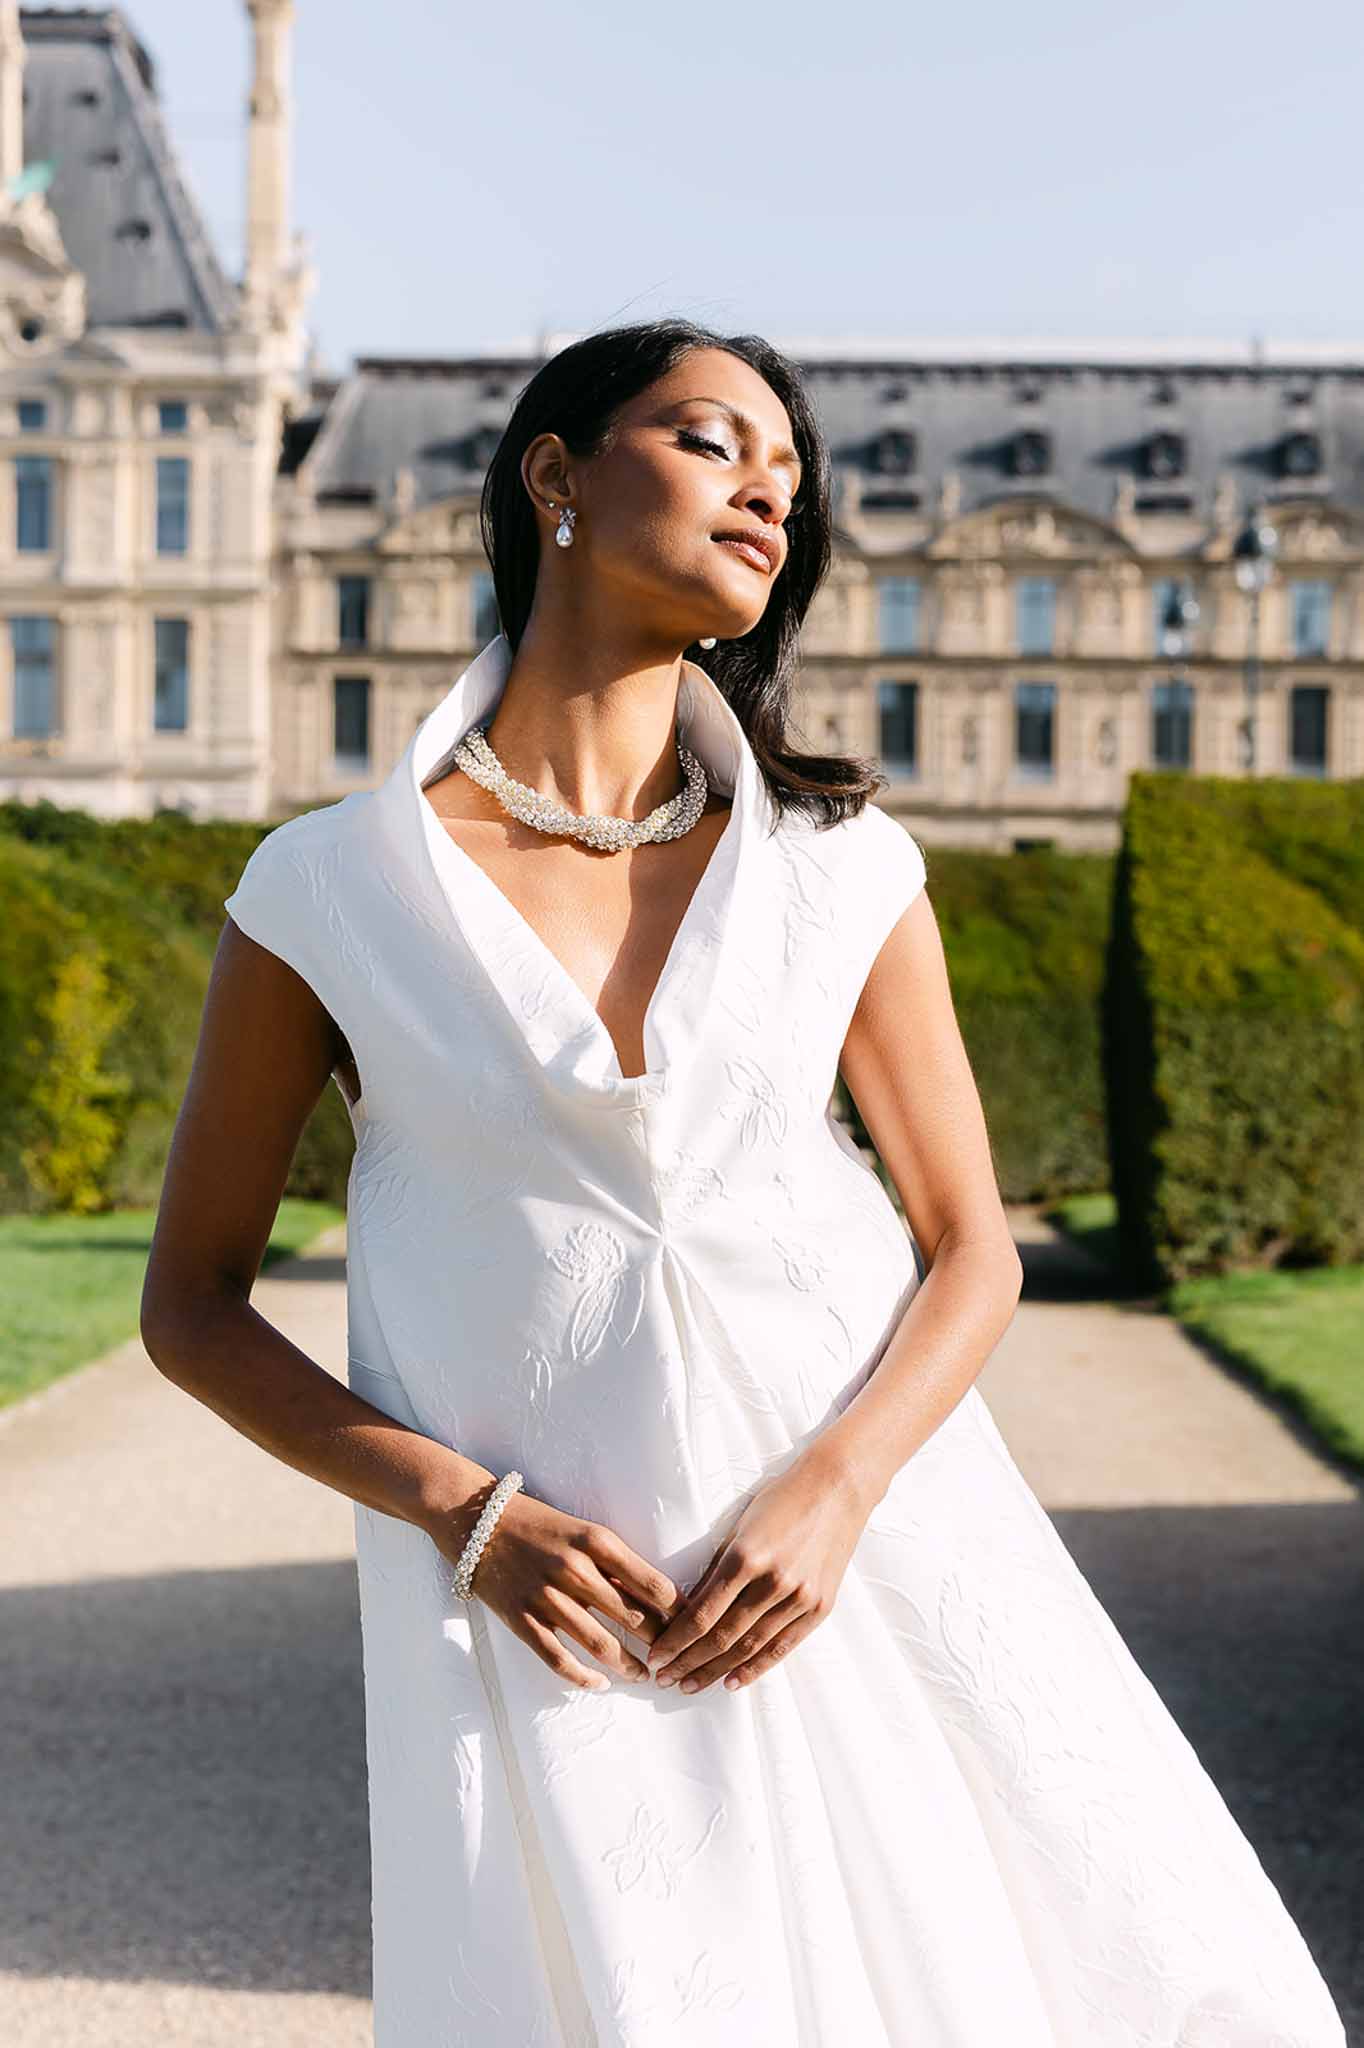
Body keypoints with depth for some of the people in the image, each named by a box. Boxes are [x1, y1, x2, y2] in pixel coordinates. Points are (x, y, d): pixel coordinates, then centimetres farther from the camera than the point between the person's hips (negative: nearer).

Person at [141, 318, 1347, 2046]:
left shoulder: (846, 868, 3)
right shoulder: (330, 893, -3)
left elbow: (973, 1247, 7)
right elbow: (192, 1307, 3)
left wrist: (832, 1494, -11)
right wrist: (465, 1516, -11)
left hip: (867, 1565, 2)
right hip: (553, 1621, -2)